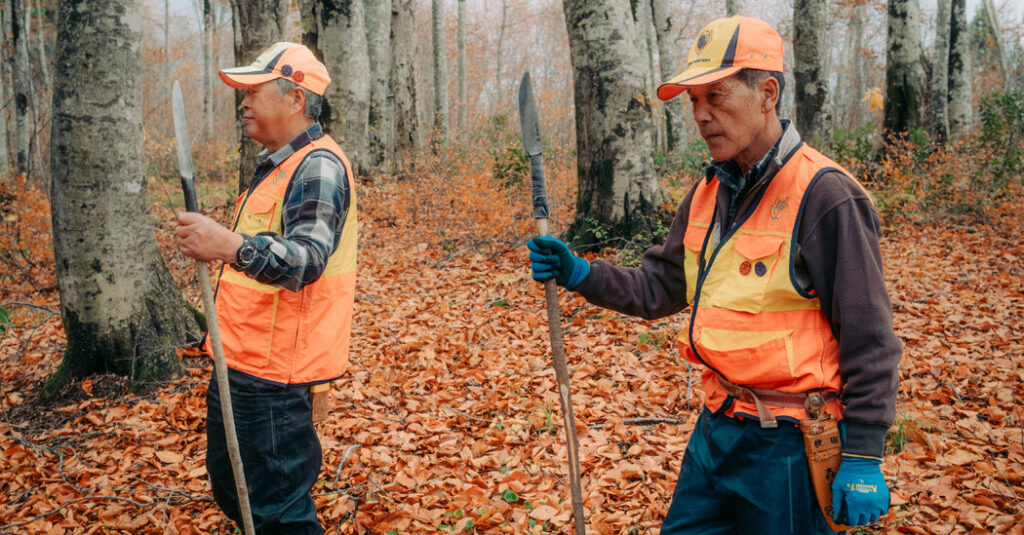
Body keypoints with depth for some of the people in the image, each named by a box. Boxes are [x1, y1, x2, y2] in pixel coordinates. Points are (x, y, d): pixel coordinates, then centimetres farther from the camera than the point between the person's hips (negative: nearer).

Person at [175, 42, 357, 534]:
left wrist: (232, 247, -49)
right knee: (232, 490, 22)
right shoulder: (278, 164, 15)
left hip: (272, 374, -11)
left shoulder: (318, 166, -18)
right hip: (239, 362, 11)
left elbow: (307, 258, -34)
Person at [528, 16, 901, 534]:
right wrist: (581, 274, -2)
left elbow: (869, 340, -15)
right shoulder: (710, 191, 8)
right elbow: (660, 286, 13)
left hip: (786, 442, -7)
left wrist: (862, 458, -15)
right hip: (717, 427, 7)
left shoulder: (824, 195, -17)